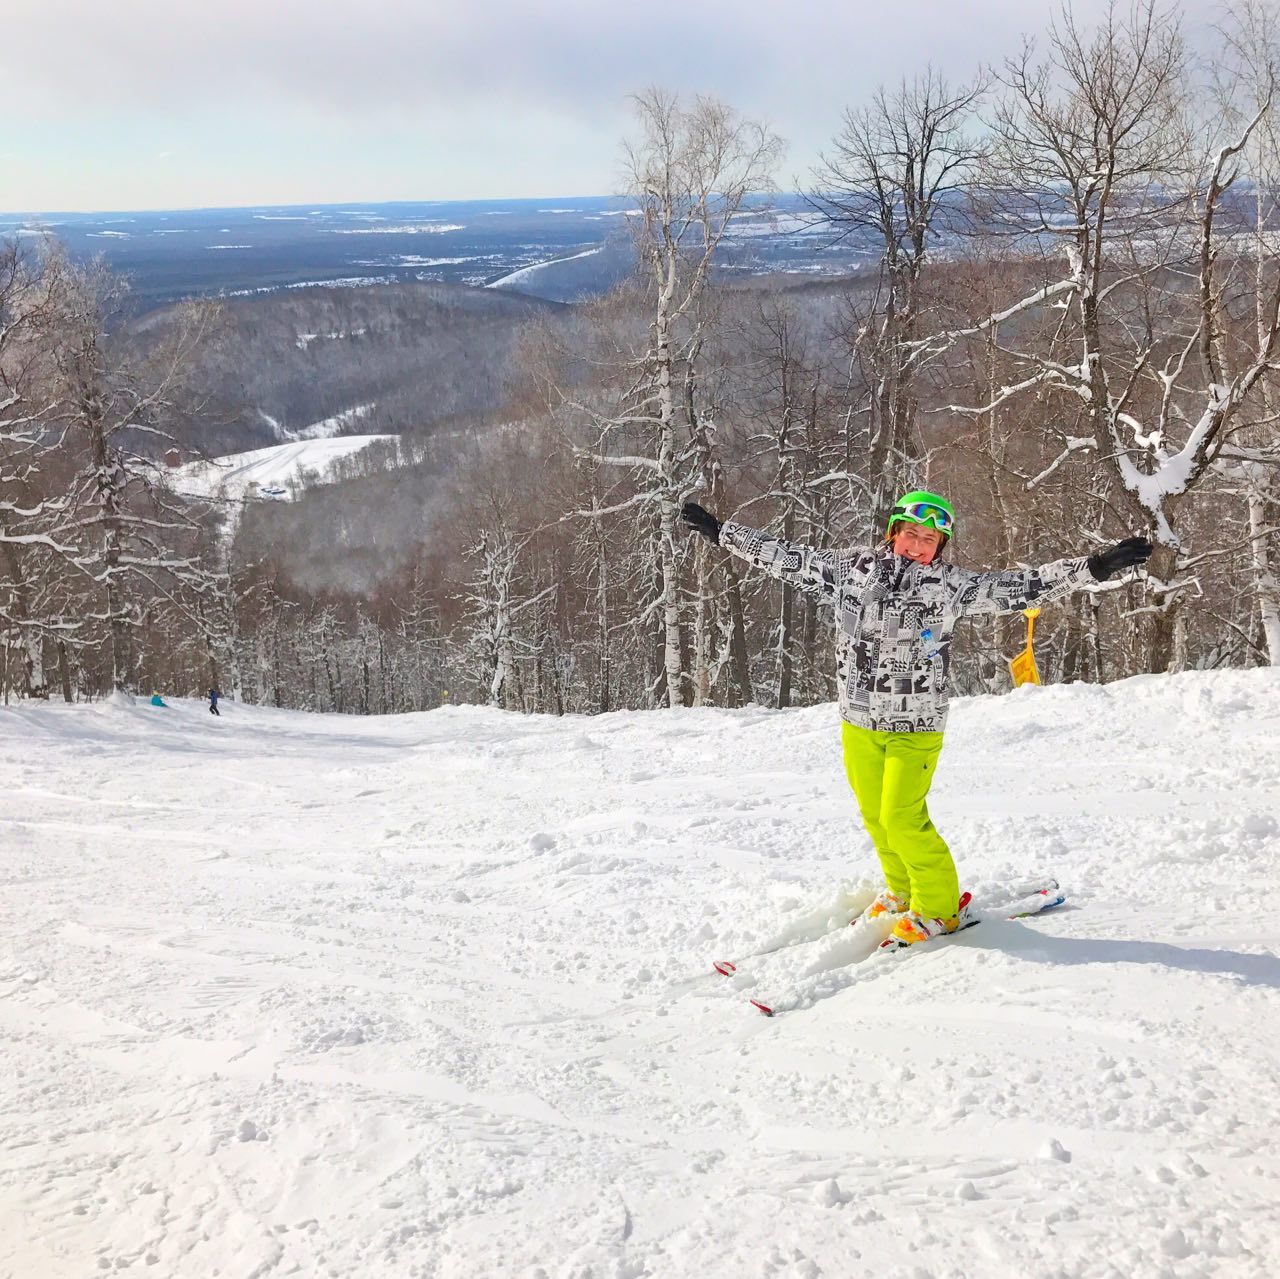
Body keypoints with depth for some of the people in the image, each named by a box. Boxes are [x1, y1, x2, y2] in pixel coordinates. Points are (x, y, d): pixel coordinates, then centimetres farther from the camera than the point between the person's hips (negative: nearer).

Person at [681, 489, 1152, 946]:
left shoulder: (950, 585, -5)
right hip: (858, 722, 4)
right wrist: (719, 530, 8)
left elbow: (1019, 586, -8)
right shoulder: (851, 570, 0)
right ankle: (901, 893, 35)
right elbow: (785, 557, 7)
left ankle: (938, 909, 8)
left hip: (916, 725, -4)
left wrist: (1096, 565, -15)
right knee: (875, 815, 12)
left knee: (902, 817, -10)